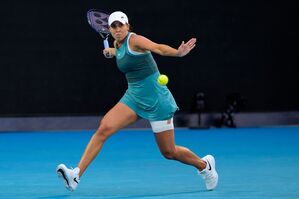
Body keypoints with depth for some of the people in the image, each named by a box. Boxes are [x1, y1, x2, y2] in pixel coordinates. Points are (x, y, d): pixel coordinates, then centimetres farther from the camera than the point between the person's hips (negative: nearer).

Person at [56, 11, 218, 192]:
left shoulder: (134, 39, -15)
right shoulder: (118, 45, 7)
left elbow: (158, 48, -36)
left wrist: (178, 52, -53)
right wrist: (112, 52, 18)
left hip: (156, 99, -7)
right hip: (133, 97, 7)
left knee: (169, 152, 2)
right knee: (103, 129, -13)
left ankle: (204, 165, 30)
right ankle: (76, 175, -15)